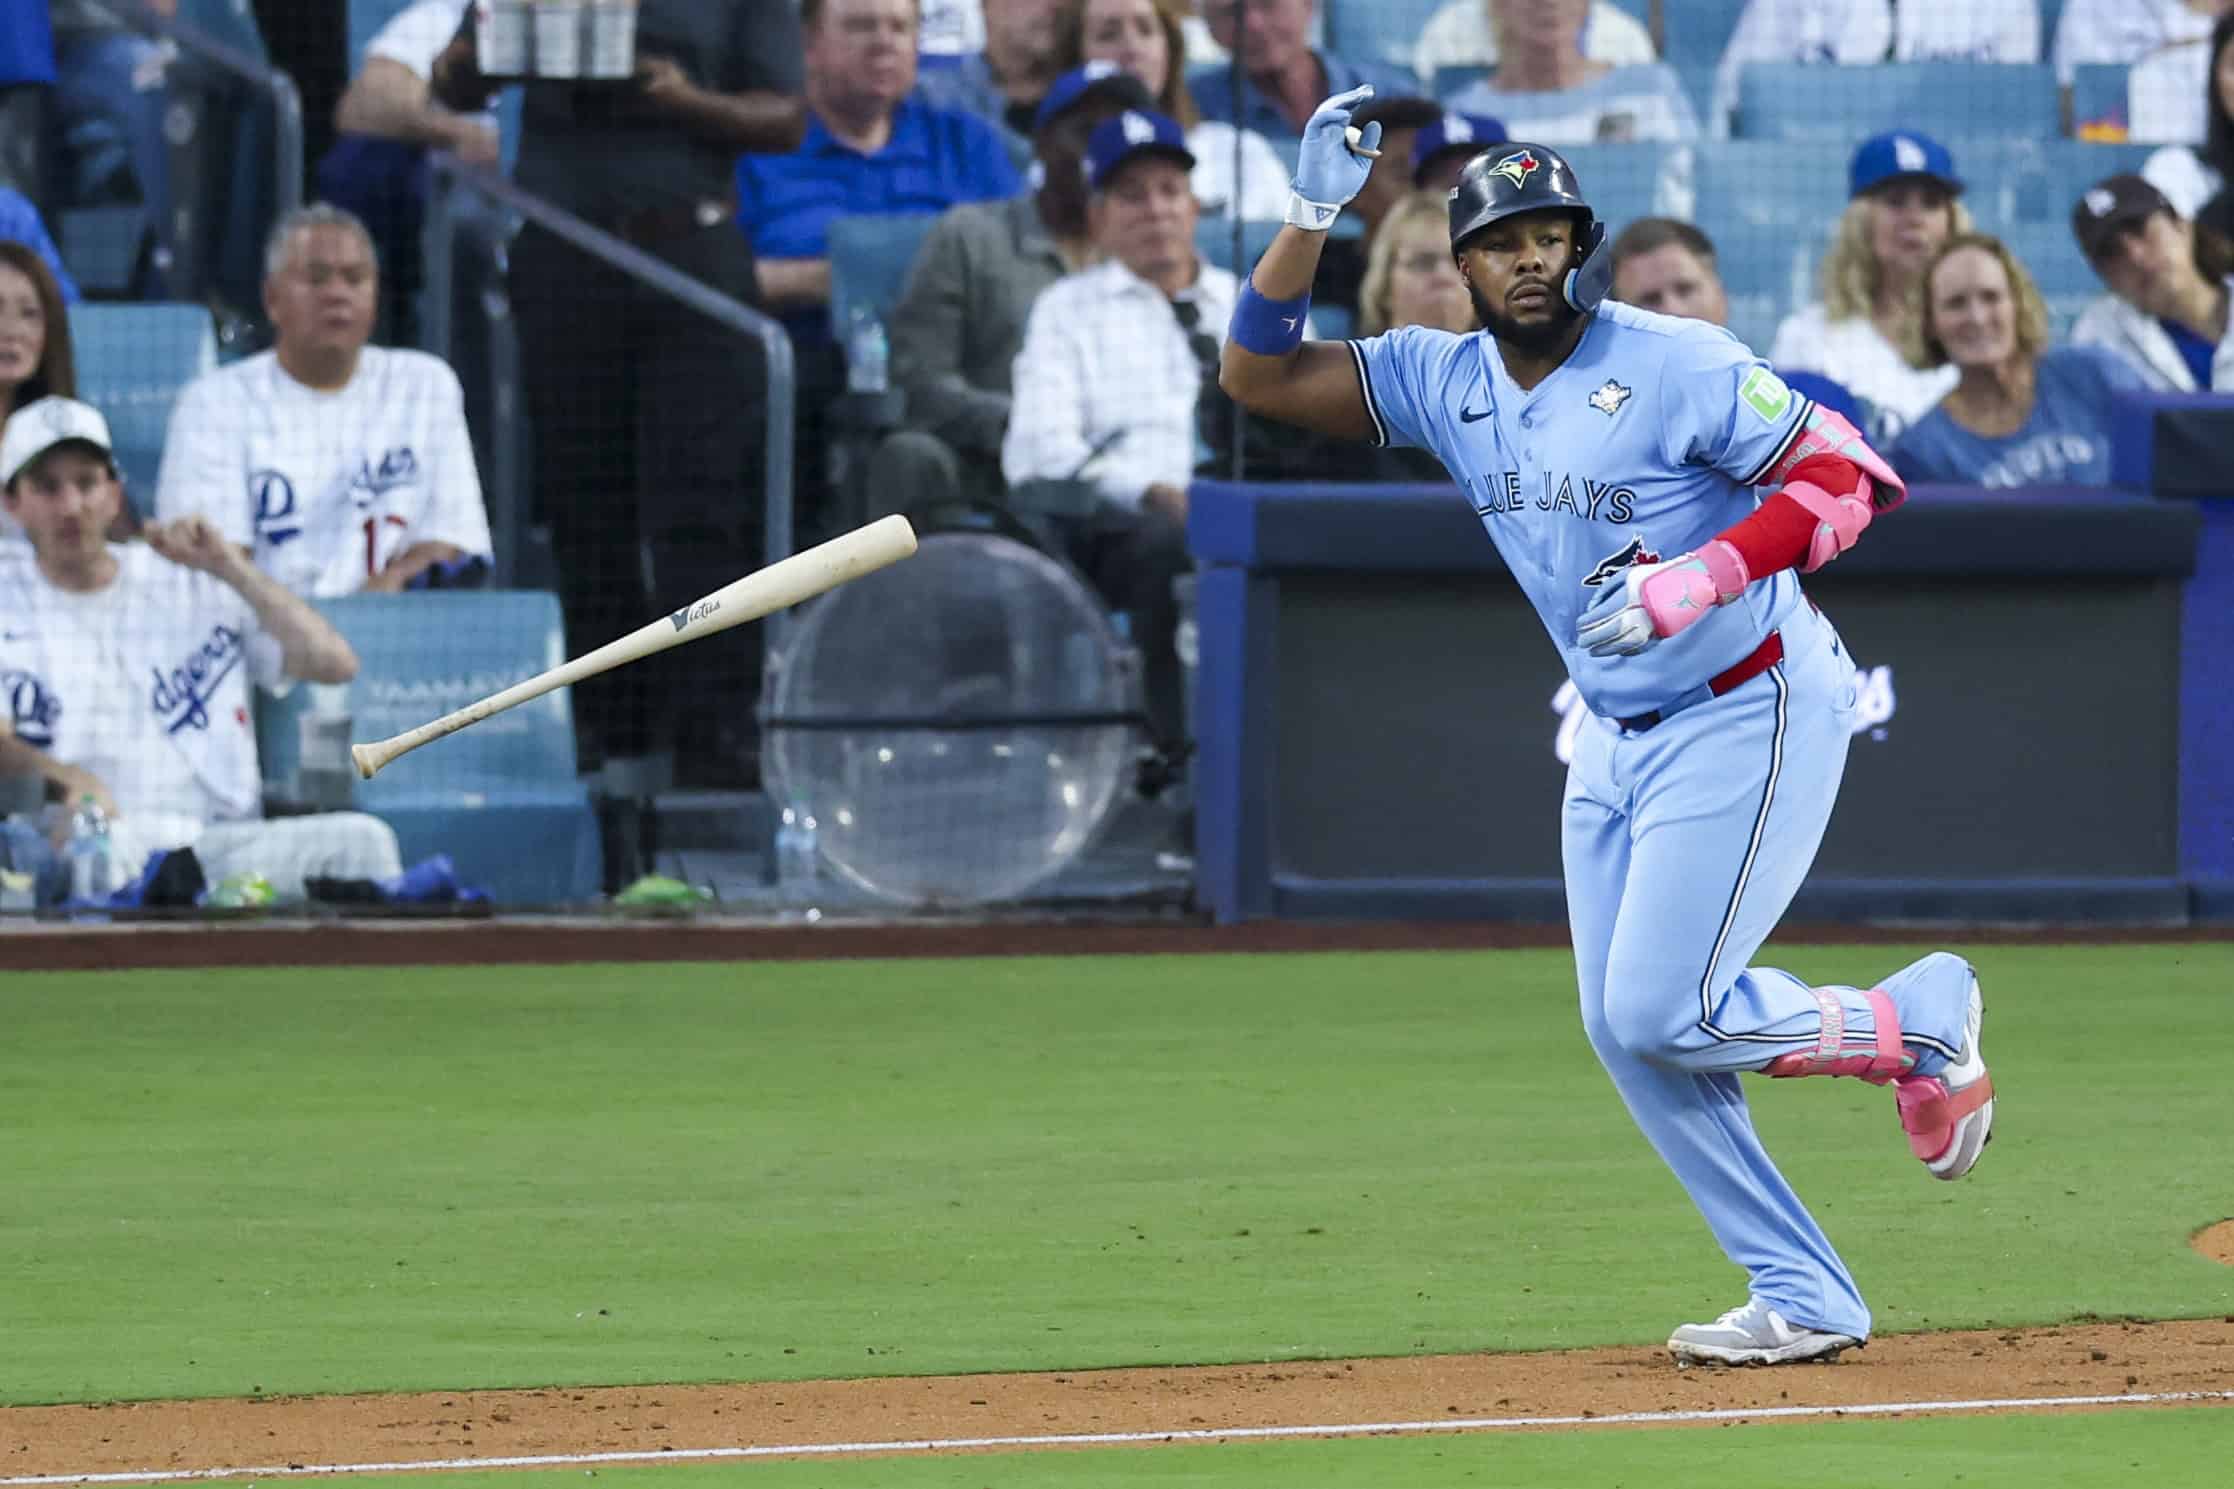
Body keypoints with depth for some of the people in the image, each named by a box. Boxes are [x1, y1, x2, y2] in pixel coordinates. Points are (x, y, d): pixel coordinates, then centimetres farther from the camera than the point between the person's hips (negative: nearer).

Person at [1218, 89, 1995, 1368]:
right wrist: (1312, 215, -14)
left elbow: (1844, 478, -21)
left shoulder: (1675, 364, -18)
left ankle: (1920, 1023, 10)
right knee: (1625, 1032, 5)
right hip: (1618, 736, 8)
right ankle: (1806, 1301, 12)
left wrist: (1700, 577, -34)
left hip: (1755, 714, -8)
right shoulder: (1447, 382, 1)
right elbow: (1257, 374, -2)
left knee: (1658, 1013, -14)